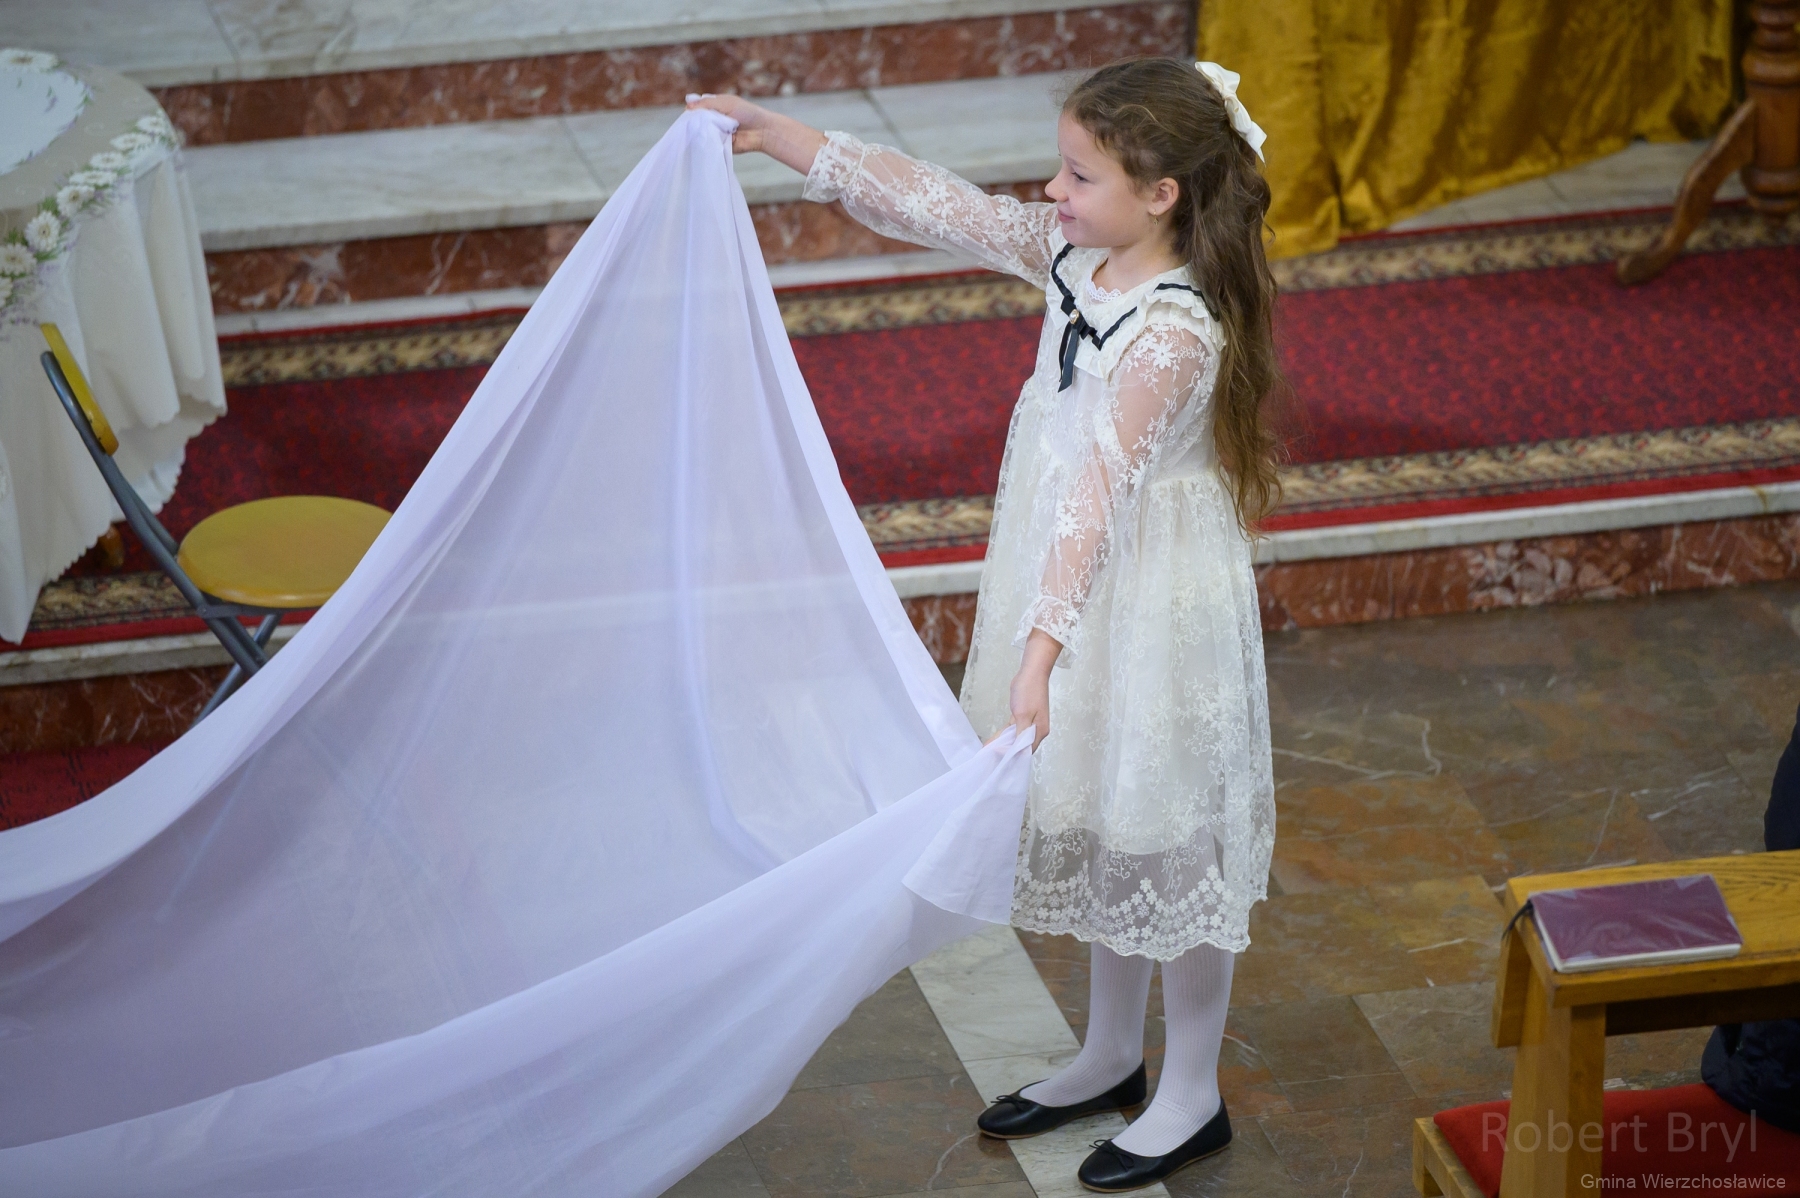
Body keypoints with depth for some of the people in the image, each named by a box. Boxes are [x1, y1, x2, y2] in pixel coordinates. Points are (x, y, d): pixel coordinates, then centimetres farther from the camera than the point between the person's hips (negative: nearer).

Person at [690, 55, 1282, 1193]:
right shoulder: (1073, 253, -4)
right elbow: (930, 203, 3)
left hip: (1156, 607, -9)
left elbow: (1099, 494, -37)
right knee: (1097, 824, 21)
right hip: (1085, 592, 9)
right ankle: (1112, 1057, 40)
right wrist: (779, 134, 2)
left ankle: (1192, 1098, 25)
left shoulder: (1173, 335, -29)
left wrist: (1039, 652, -42)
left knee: (1167, 836, 7)